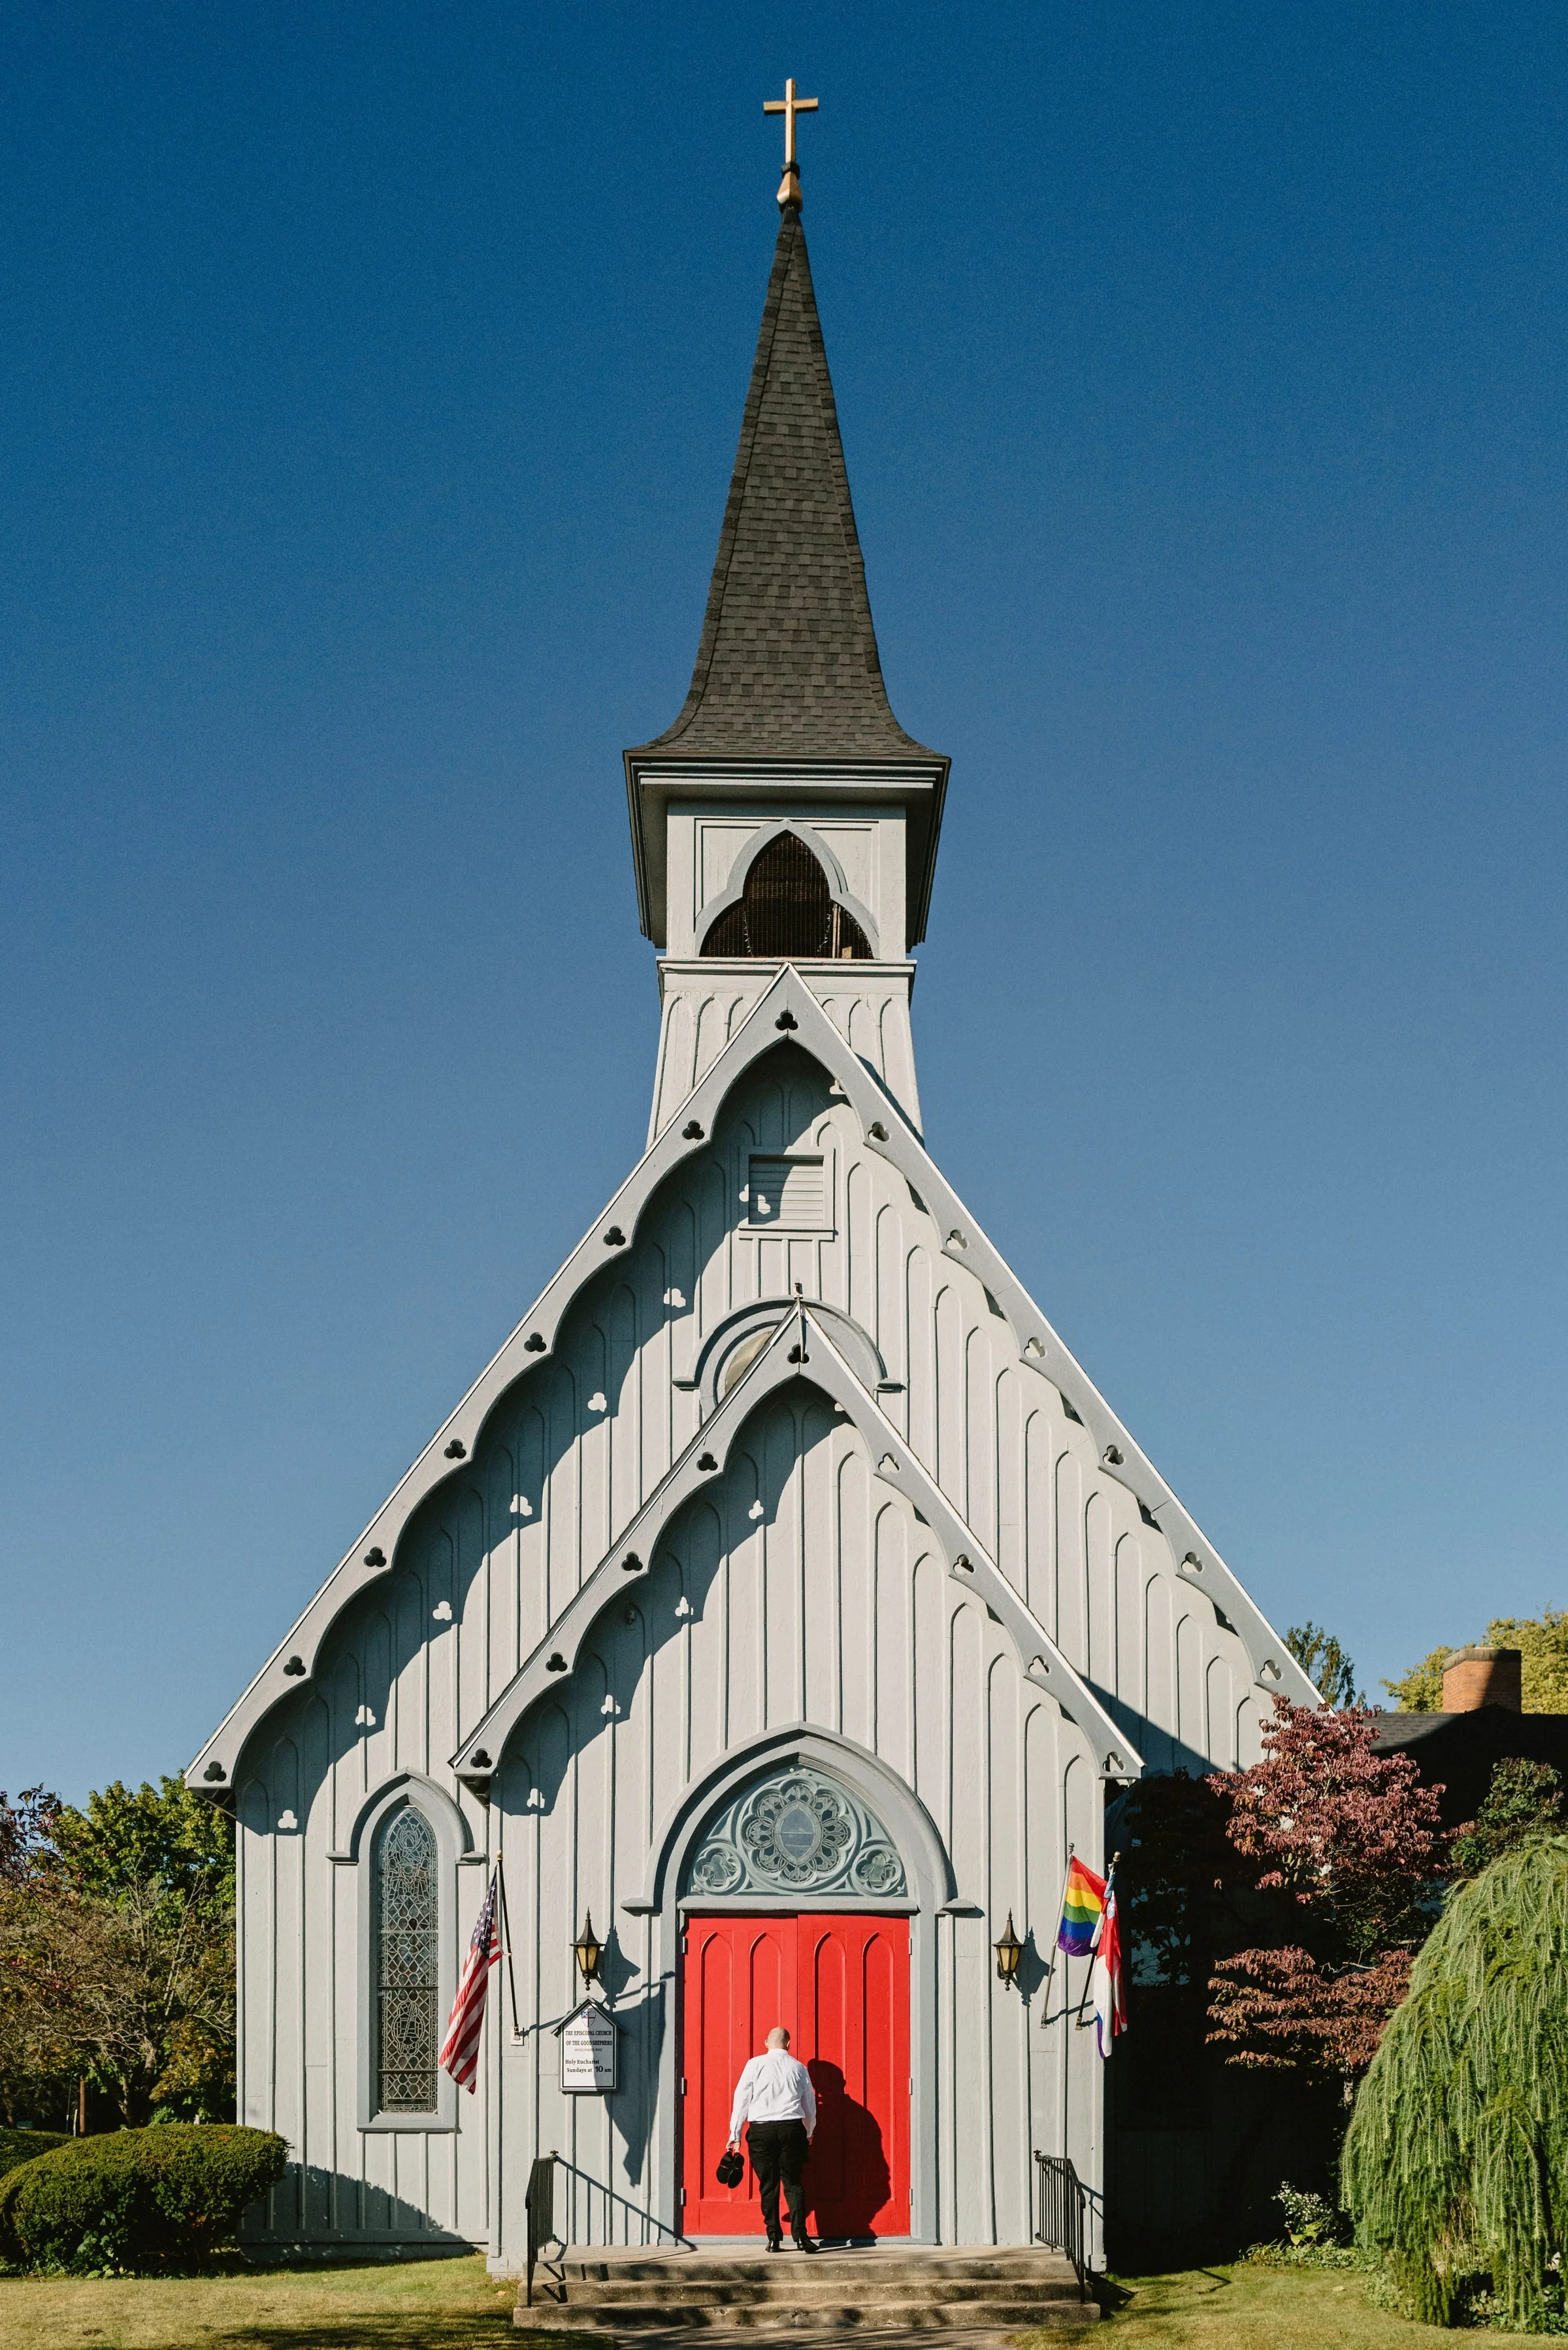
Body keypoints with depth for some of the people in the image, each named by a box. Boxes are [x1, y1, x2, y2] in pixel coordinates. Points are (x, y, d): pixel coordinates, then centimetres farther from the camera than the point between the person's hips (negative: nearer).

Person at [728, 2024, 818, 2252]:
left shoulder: (755, 2065, 1)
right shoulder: (798, 2068, 8)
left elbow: (742, 2099, 0)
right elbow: (810, 2104, 17)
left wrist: (735, 2134, 5)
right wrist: (809, 2133, 32)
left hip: (761, 2130, -1)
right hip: (792, 2128, 1)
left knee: (768, 2185, 6)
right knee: (793, 2184, 4)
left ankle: (774, 2239, 4)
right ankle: (800, 2237, -7)